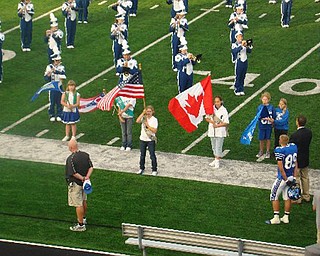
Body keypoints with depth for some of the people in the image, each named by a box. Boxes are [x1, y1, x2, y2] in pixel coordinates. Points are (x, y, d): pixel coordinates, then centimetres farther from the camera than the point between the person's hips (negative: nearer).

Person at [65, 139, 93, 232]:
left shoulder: (70, 159, -22)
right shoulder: (86, 155, 0)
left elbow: (74, 173, -23)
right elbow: (91, 167, -1)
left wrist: (83, 178, -13)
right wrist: (87, 177, -12)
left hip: (75, 184, -8)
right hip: (84, 183, 8)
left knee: (78, 205, -1)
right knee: (83, 201, 24)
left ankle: (81, 225, 4)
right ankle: (83, 218, 42)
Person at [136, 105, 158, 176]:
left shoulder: (154, 120, -8)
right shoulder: (144, 118, 1)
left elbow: (154, 130, -15)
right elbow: (137, 121, -19)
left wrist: (147, 125, -18)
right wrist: (143, 113, -17)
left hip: (150, 140, -4)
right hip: (143, 139, 4)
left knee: (152, 155, 0)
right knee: (142, 155, 14)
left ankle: (154, 170, 8)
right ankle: (141, 168, 27)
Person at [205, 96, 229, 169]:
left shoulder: (224, 111, -12)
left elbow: (226, 123, -11)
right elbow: (207, 118, 7)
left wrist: (217, 125, -19)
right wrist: (212, 121, -13)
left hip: (220, 131, -5)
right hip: (212, 131, 5)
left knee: (218, 147, -3)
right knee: (214, 146, 15)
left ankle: (217, 161, 5)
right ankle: (216, 159, 29)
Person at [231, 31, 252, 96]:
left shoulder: (244, 43, 8)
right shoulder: (234, 45, -8)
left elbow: (249, 51, 8)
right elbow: (235, 51, -27)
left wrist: (248, 46, -11)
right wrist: (241, 46, -32)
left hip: (245, 61, 5)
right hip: (238, 62, -5)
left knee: (243, 77, 11)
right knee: (238, 77, -1)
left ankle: (241, 90, 19)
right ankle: (237, 90, 8)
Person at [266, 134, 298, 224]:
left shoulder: (279, 150, -21)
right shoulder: (293, 147, 0)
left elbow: (281, 168, -22)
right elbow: (295, 163, 4)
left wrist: (286, 179, -15)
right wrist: (294, 177, 8)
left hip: (283, 177, -6)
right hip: (291, 177, 6)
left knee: (274, 196, 8)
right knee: (287, 197, 16)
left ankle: (276, 218, 9)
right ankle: (286, 217, 22)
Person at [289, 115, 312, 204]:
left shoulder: (294, 135, -27)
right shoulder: (309, 132, -7)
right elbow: (308, 143, 3)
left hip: (296, 160, -6)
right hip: (305, 159, 7)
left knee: (296, 179, 8)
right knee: (305, 177, 20)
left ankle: (297, 198, 17)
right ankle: (306, 196, 32)